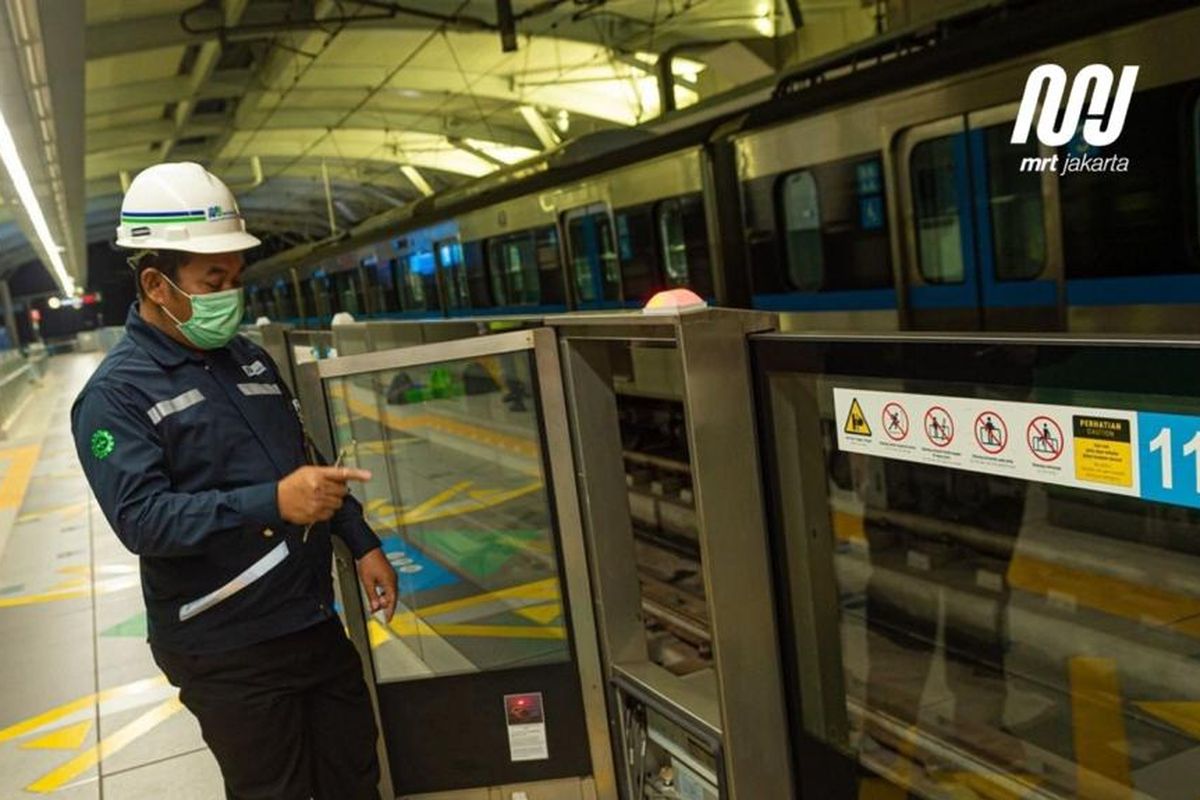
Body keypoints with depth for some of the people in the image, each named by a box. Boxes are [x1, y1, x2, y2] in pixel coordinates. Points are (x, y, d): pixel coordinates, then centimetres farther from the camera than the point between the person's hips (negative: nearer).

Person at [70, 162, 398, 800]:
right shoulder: (114, 395, -11)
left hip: (316, 622, 6)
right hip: (228, 652, -6)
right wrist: (271, 504, -34)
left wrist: (362, 544, 10)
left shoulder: (250, 359, 9)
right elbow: (141, 518, -23)